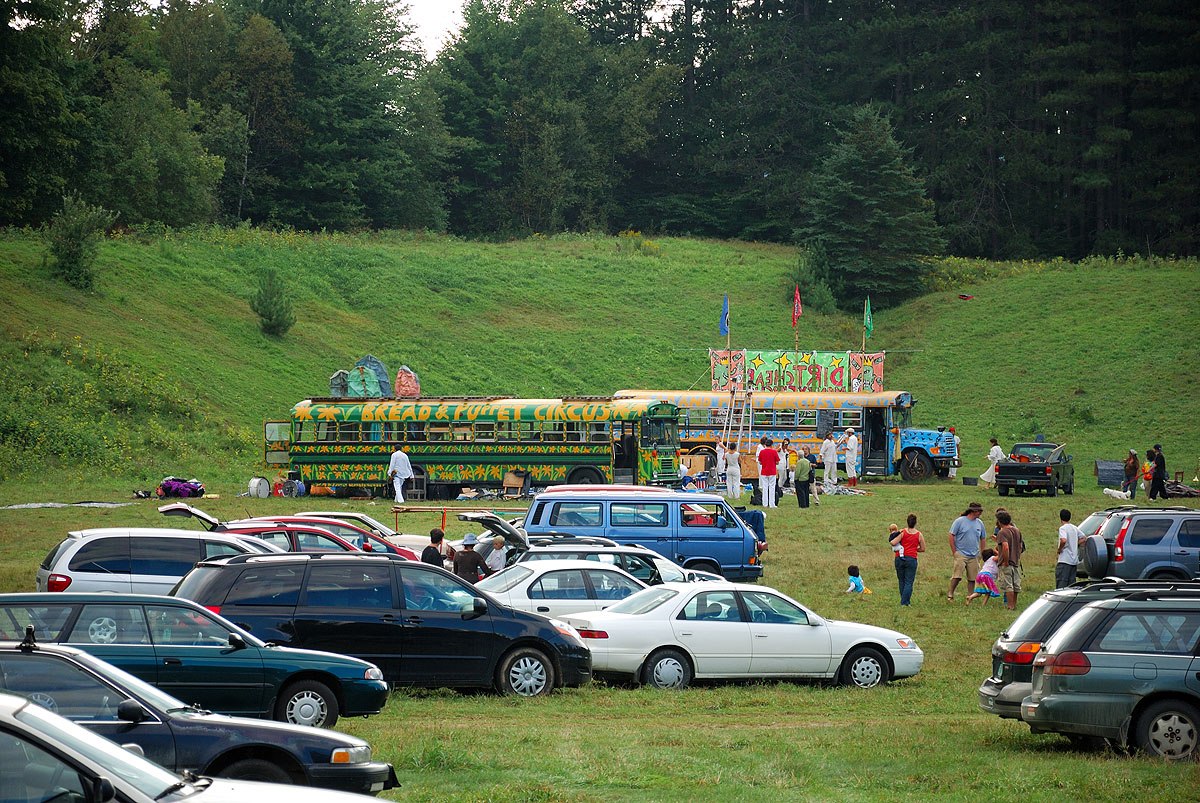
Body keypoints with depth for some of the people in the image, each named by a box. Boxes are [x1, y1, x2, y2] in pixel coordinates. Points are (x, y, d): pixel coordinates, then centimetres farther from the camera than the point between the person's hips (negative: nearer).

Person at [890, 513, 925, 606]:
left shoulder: (902, 532, -5)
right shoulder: (919, 535, -1)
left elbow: (893, 543, -12)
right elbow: (922, 549, 7)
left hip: (899, 559, 1)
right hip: (911, 559, -1)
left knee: (902, 581, 14)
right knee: (909, 582, 2)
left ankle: (904, 601, 19)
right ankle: (905, 602, -7)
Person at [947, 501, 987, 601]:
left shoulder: (979, 523, 11)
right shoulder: (960, 521, -4)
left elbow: (983, 539, 19)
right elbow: (951, 536, -4)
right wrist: (954, 552, -7)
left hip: (974, 556, 5)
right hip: (961, 554, -5)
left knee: (972, 578, 4)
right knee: (957, 576, -12)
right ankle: (950, 594, 0)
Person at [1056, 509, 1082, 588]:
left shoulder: (1063, 528, -12)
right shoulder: (1075, 528, 12)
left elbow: (1063, 540, -29)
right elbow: (1082, 538, 20)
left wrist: (1059, 549, -12)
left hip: (1064, 561, -8)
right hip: (1074, 560, 8)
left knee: (1061, 584, -9)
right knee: (1071, 584, 11)